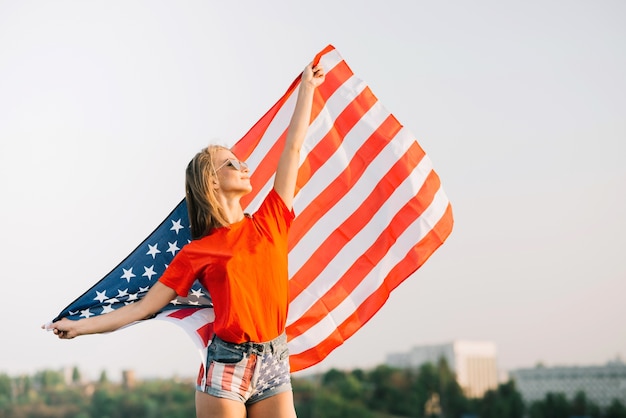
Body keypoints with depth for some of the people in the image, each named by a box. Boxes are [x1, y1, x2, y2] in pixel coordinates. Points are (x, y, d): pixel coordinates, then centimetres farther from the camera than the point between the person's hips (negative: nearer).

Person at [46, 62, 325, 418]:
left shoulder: (269, 223, 7)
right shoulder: (197, 252, 0)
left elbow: (293, 149, 10)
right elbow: (145, 306, 2)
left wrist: (307, 87, 14)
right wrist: (81, 327, -2)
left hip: (275, 365, 3)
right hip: (227, 365, -3)